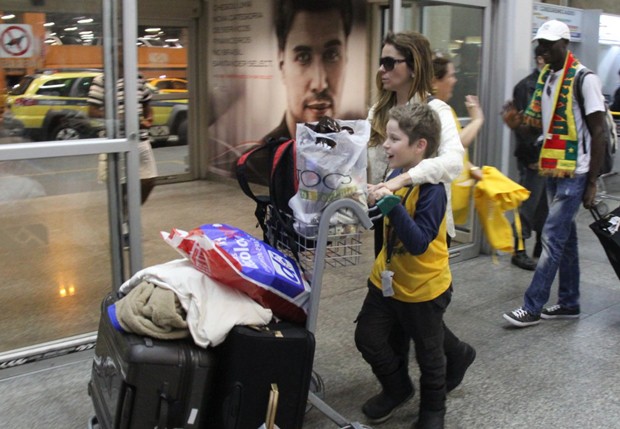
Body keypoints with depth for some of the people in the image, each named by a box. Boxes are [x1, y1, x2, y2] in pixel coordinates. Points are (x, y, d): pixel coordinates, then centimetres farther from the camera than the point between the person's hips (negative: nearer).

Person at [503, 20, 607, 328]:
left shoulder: (584, 79, -12)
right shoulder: (545, 76, 10)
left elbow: (598, 133, -12)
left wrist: (592, 183, -13)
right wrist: (521, 121, -4)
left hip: (575, 173, -8)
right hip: (553, 170, 8)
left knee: (553, 237, -5)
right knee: (565, 237, 14)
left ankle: (532, 307, 3)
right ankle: (569, 303, 25)